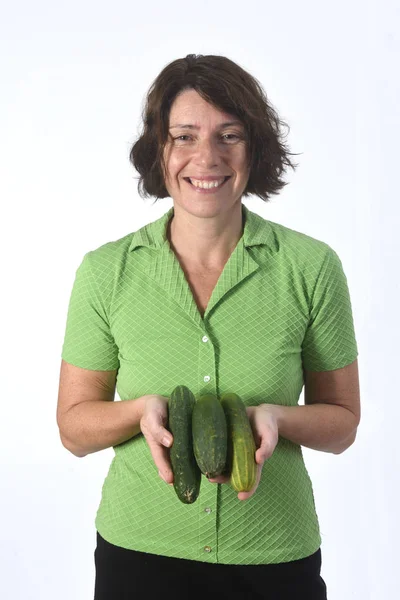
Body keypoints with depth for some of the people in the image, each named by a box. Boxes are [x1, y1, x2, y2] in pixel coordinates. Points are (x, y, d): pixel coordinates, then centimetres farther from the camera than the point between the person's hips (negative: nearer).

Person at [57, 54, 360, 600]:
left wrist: (276, 417, -20)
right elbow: (74, 428, 0)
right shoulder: (106, 272, -6)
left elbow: (341, 423, 0)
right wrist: (144, 408, -19)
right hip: (138, 554, 0)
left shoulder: (312, 267, -7)